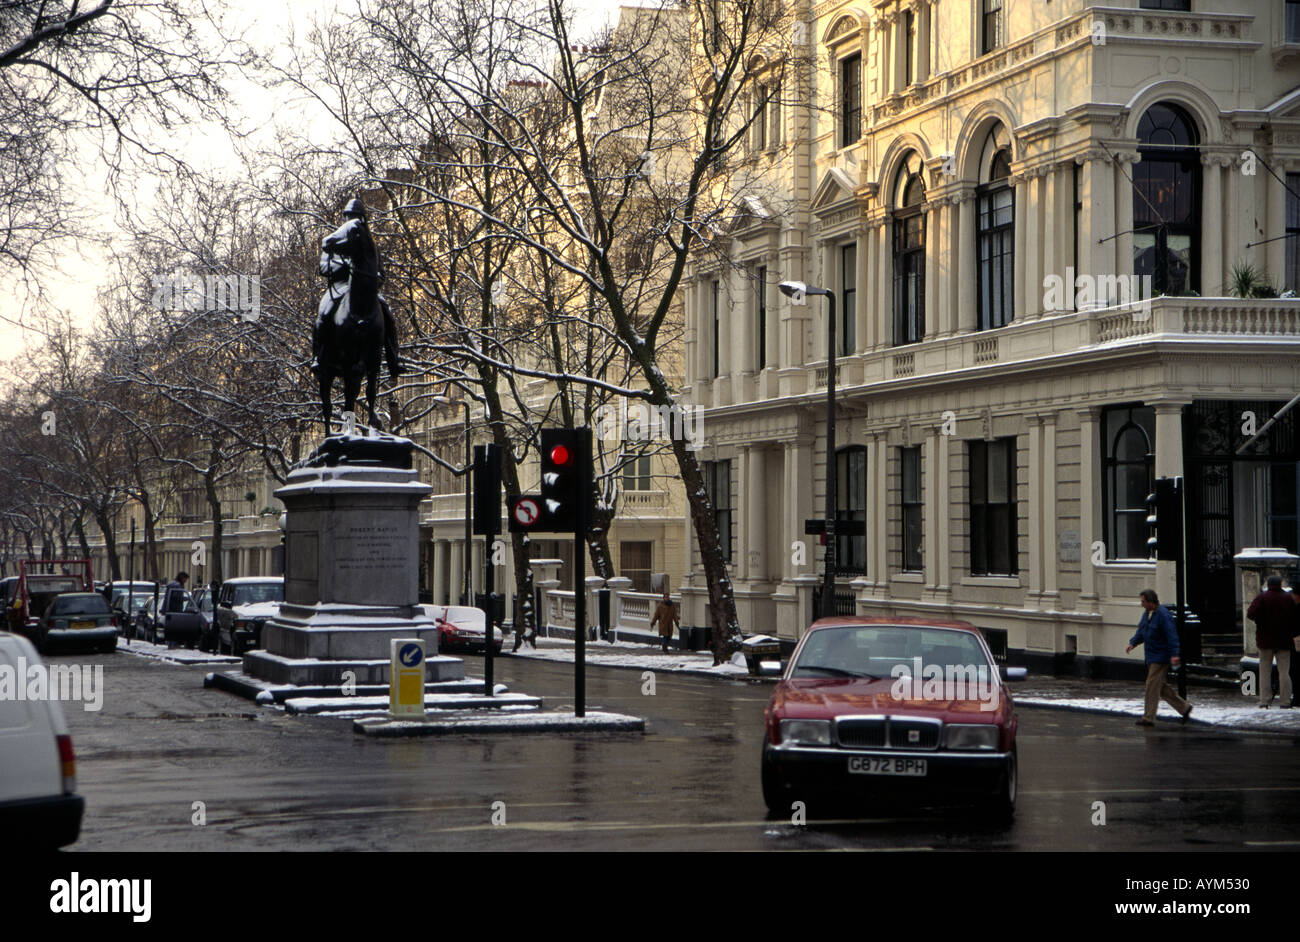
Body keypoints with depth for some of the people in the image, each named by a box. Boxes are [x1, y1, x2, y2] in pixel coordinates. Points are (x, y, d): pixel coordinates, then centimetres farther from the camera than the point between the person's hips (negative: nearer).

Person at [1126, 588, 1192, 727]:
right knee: (1161, 687, 12)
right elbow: (1141, 633, 15)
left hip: (1161, 657, -9)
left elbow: (1172, 635, -22)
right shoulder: (1147, 613, 10)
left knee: (1152, 686, -8)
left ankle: (1148, 718, -5)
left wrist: (1174, 654, -29)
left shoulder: (1163, 615, -18)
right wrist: (1132, 643, -1)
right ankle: (1184, 708, 21)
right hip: (1152, 656, 9)